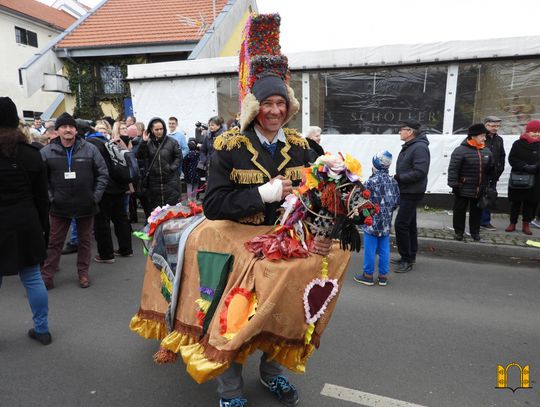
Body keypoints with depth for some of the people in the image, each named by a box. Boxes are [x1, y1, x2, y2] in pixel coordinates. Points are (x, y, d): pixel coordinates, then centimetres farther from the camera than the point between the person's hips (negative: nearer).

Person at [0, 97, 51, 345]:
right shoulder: (31, 153, 1)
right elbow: (41, 197, 5)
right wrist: (42, 226, 13)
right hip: (26, 226, 3)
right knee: (32, 278, 11)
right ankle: (42, 329, 21)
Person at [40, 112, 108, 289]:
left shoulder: (90, 149, -4)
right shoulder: (47, 151, -4)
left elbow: (103, 173, 0)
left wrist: (96, 196, -6)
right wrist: (49, 198, -7)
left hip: (86, 206, 1)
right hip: (59, 207, 0)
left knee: (85, 240, 13)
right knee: (54, 242, 9)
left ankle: (83, 273, 28)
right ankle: (46, 276, 21)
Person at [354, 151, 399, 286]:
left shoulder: (370, 182, -15)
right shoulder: (393, 182, 4)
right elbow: (396, 202, 10)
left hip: (372, 223, -6)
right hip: (386, 224, 6)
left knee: (370, 249, 5)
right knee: (384, 249, 12)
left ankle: (368, 275, 15)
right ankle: (383, 275, 21)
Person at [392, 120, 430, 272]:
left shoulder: (420, 147, -18)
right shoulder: (408, 146, 13)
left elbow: (420, 172, -27)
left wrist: (399, 178, -22)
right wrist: (397, 178, 3)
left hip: (412, 192, -10)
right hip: (406, 191, 10)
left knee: (401, 224, -10)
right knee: (409, 224, 16)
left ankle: (407, 260, 0)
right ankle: (410, 256, 27)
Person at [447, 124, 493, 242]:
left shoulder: (487, 151, 6)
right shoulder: (460, 150, -15)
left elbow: (490, 170, 15)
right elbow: (453, 169, -16)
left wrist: (490, 184, 13)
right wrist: (454, 185, -18)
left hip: (480, 191, 6)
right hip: (463, 190, -5)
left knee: (477, 212, 16)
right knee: (459, 212, 7)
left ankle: (475, 232, 30)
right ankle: (458, 232, 21)